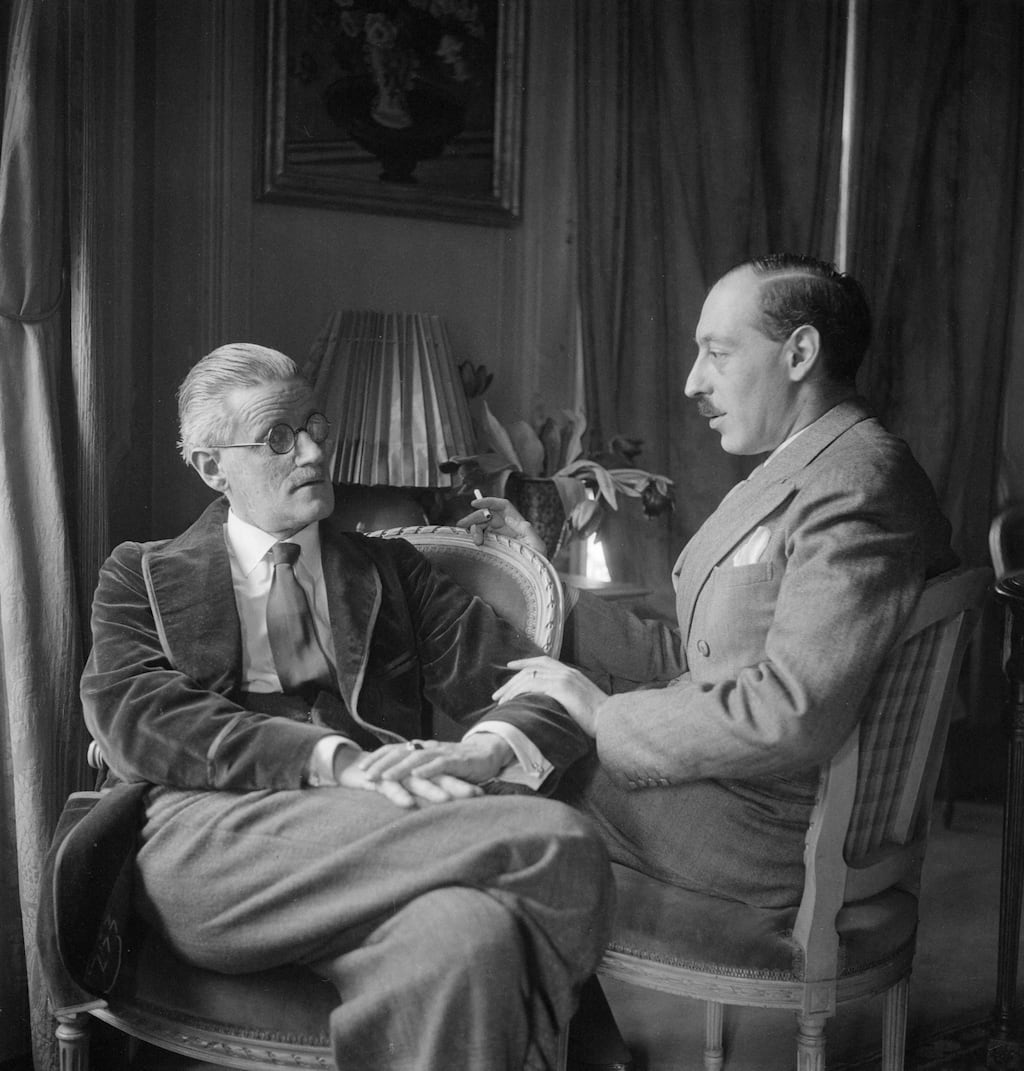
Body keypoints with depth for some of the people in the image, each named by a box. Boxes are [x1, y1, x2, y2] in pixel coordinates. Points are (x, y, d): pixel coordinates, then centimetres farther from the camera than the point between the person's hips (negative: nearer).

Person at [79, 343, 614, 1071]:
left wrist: (488, 749, -14)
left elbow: (536, 687, 12)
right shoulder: (144, 576, 19)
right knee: (557, 842, -30)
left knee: (472, 939, -37)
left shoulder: (392, 569, 24)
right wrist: (335, 761, -15)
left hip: (381, 832, 3)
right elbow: (136, 713, -1)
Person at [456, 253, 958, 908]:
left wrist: (606, 716, -18)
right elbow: (689, 660, 12)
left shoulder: (859, 486, -19)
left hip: (761, 828, -9)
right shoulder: (795, 479, 14)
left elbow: (796, 716, -27)